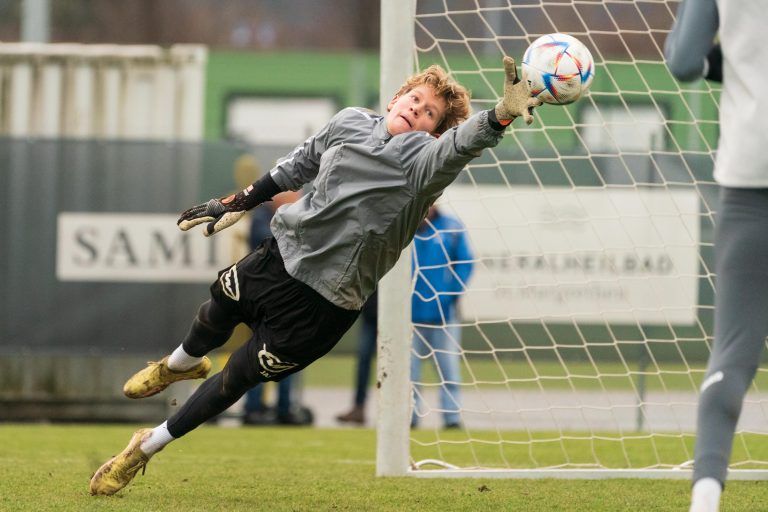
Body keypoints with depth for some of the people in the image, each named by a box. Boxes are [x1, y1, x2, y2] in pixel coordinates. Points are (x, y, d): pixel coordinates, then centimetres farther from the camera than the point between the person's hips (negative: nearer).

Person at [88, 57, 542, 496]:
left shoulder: (421, 159, -21)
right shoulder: (351, 122, -2)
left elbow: (460, 146, -43)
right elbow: (300, 164, 15)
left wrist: (502, 115, -64)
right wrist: (239, 204, 20)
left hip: (322, 303, -5)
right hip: (281, 253, 5)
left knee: (238, 379, 5)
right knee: (215, 314, 28)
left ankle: (147, 448, 25)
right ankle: (179, 365, 65)